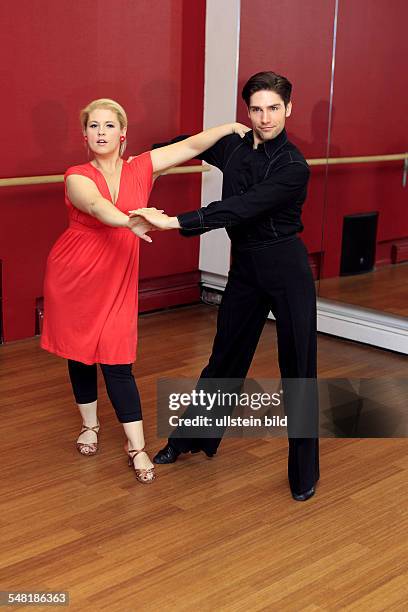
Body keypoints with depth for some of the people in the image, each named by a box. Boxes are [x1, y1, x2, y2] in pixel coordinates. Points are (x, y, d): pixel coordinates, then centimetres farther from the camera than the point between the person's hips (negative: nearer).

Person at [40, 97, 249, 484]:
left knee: (117, 362, -4)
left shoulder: (140, 168, -2)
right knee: (79, 353, 13)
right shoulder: (77, 177, -11)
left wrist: (230, 128, 0)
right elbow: (96, 206, -33)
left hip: (116, 281, 0)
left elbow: (190, 146, 2)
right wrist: (130, 222, -52)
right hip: (71, 277, 0)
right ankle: (89, 425, 34)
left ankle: (136, 446, 5)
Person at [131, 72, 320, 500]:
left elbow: (240, 208, -30)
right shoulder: (233, 148, 1)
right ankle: (189, 439, 33)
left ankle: (304, 472, 16)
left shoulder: (293, 167, -18)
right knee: (225, 356, 16)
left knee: (297, 368, 2)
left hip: (287, 271, -5)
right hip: (244, 268, 5)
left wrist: (175, 222, -36)